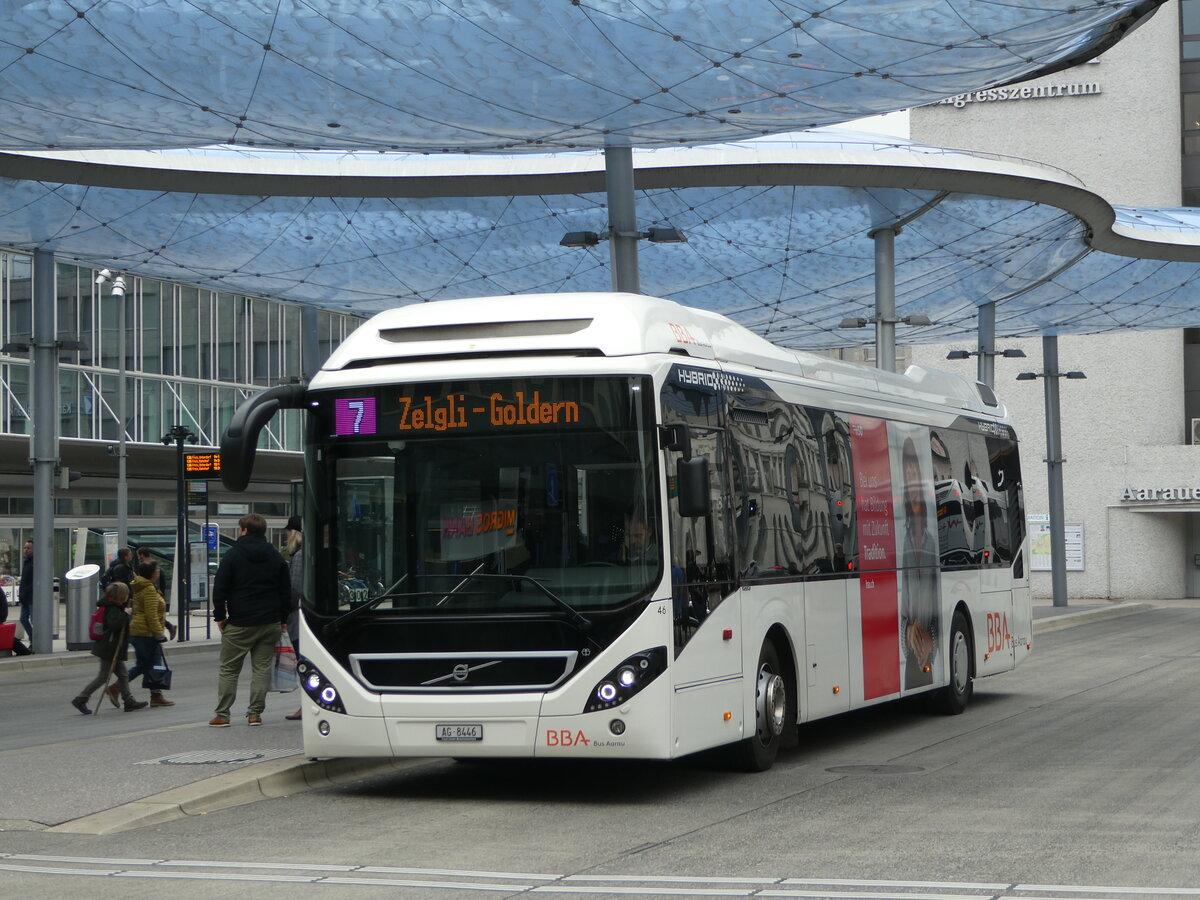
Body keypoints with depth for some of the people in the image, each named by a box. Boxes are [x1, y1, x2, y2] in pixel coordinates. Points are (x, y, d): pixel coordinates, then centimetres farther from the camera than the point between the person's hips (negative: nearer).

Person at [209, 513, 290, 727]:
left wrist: (220, 616, 4)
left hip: (239, 624, -3)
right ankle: (255, 714, 4)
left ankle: (222, 715, 3)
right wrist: (283, 619, 17)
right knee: (262, 667, 7)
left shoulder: (233, 554, -4)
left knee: (228, 669, 4)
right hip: (270, 623, 3)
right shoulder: (276, 557, 9)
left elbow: (220, 588, -5)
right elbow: (286, 590, 12)